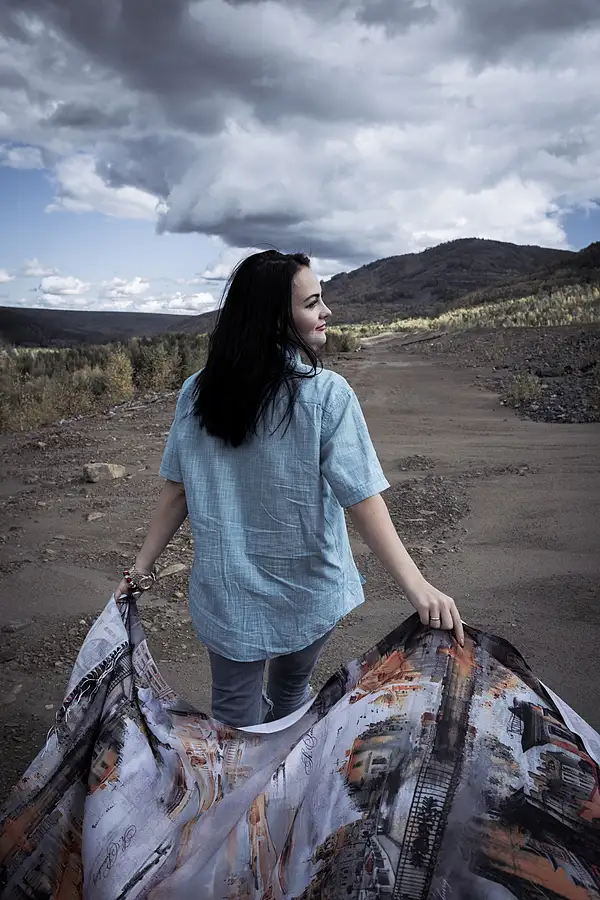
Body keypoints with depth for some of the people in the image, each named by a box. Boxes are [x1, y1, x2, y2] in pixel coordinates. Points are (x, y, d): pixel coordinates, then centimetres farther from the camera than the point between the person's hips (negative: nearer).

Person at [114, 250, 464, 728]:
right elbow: (362, 500, -25)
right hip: (308, 591, -1)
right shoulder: (326, 394, -19)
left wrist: (143, 565, 7)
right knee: (292, 690, 27)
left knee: (236, 716, 20)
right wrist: (417, 586, -24)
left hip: (226, 595, 2)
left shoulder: (197, 393, -9)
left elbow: (177, 491, -4)